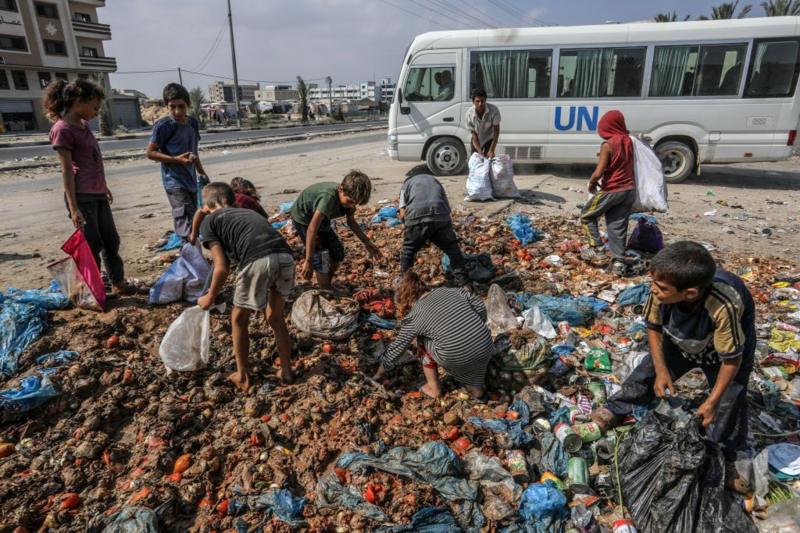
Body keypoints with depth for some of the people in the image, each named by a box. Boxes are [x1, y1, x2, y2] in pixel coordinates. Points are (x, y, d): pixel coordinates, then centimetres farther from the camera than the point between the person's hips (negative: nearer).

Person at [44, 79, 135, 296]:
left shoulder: (83, 125, 13)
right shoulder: (62, 129, -12)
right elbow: (67, 170, -15)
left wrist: (104, 187, 26)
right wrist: (74, 209, -17)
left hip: (98, 195, 9)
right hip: (82, 197, -9)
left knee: (112, 242, 14)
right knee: (92, 246, 0)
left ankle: (118, 284, 27)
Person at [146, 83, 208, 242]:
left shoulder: (193, 123, 6)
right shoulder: (163, 126, -13)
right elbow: (150, 153, -10)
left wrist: (202, 173, 23)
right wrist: (177, 159, -21)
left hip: (190, 178, 7)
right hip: (174, 181, -7)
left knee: (194, 218, 14)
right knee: (186, 221, -17)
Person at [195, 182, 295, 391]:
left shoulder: (209, 221, 19)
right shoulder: (248, 212, 35)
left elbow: (222, 268, 10)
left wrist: (210, 298, 26)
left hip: (259, 261, -5)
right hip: (285, 257, 5)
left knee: (239, 320, 20)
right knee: (275, 317, 27)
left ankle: (243, 377, 32)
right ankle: (286, 371, 35)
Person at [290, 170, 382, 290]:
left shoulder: (350, 196, -16)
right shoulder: (329, 197, -40)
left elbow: (351, 222, 4)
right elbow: (312, 230, -43)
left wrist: (367, 242, -3)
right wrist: (308, 261, -43)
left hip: (320, 219, 8)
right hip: (303, 219, -8)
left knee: (338, 253, 9)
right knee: (322, 259, -14)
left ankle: (328, 284, 30)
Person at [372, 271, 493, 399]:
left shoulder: (414, 318, 4)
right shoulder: (452, 291, 13)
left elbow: (395, 350, 11)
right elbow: (480, 306, 9)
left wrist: (377, 375, 26)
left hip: (457, 358, -4)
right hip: (486, 349, 4)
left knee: (423, 340, 24)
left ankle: (433, 388, 27)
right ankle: (475, 386, 39)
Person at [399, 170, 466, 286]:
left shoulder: (407, 183, 27)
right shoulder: (435, 181, 36)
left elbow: (402, 214, 11)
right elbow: (447, 207, 25)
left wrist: (410, 227, 26)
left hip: (417, 217, -2)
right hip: (441, 215, 2)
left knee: (408, 250, 19)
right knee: (452, 247, 22)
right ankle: (461, 278, 22)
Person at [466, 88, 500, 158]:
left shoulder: (494, 110, -32)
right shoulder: (470, 113, -28)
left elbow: (496, 131, -23)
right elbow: (474, 134, -19)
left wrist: (491, 151, -27)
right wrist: (480, 152, -26)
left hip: (490, 138, -1)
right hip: (477, 139, 1)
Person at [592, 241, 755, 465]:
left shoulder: (724, 307, -44)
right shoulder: (661, 291, -35)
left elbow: (732, 359, -29)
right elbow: (654, 327, -13)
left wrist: (712, 401, -21)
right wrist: (661, 370, -15)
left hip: (727, 344, -3)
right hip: (681, 340, 4)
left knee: (728, 401, 1)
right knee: (648, 372, 11)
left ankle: (725, 457, 29)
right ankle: (615, 409, 34)